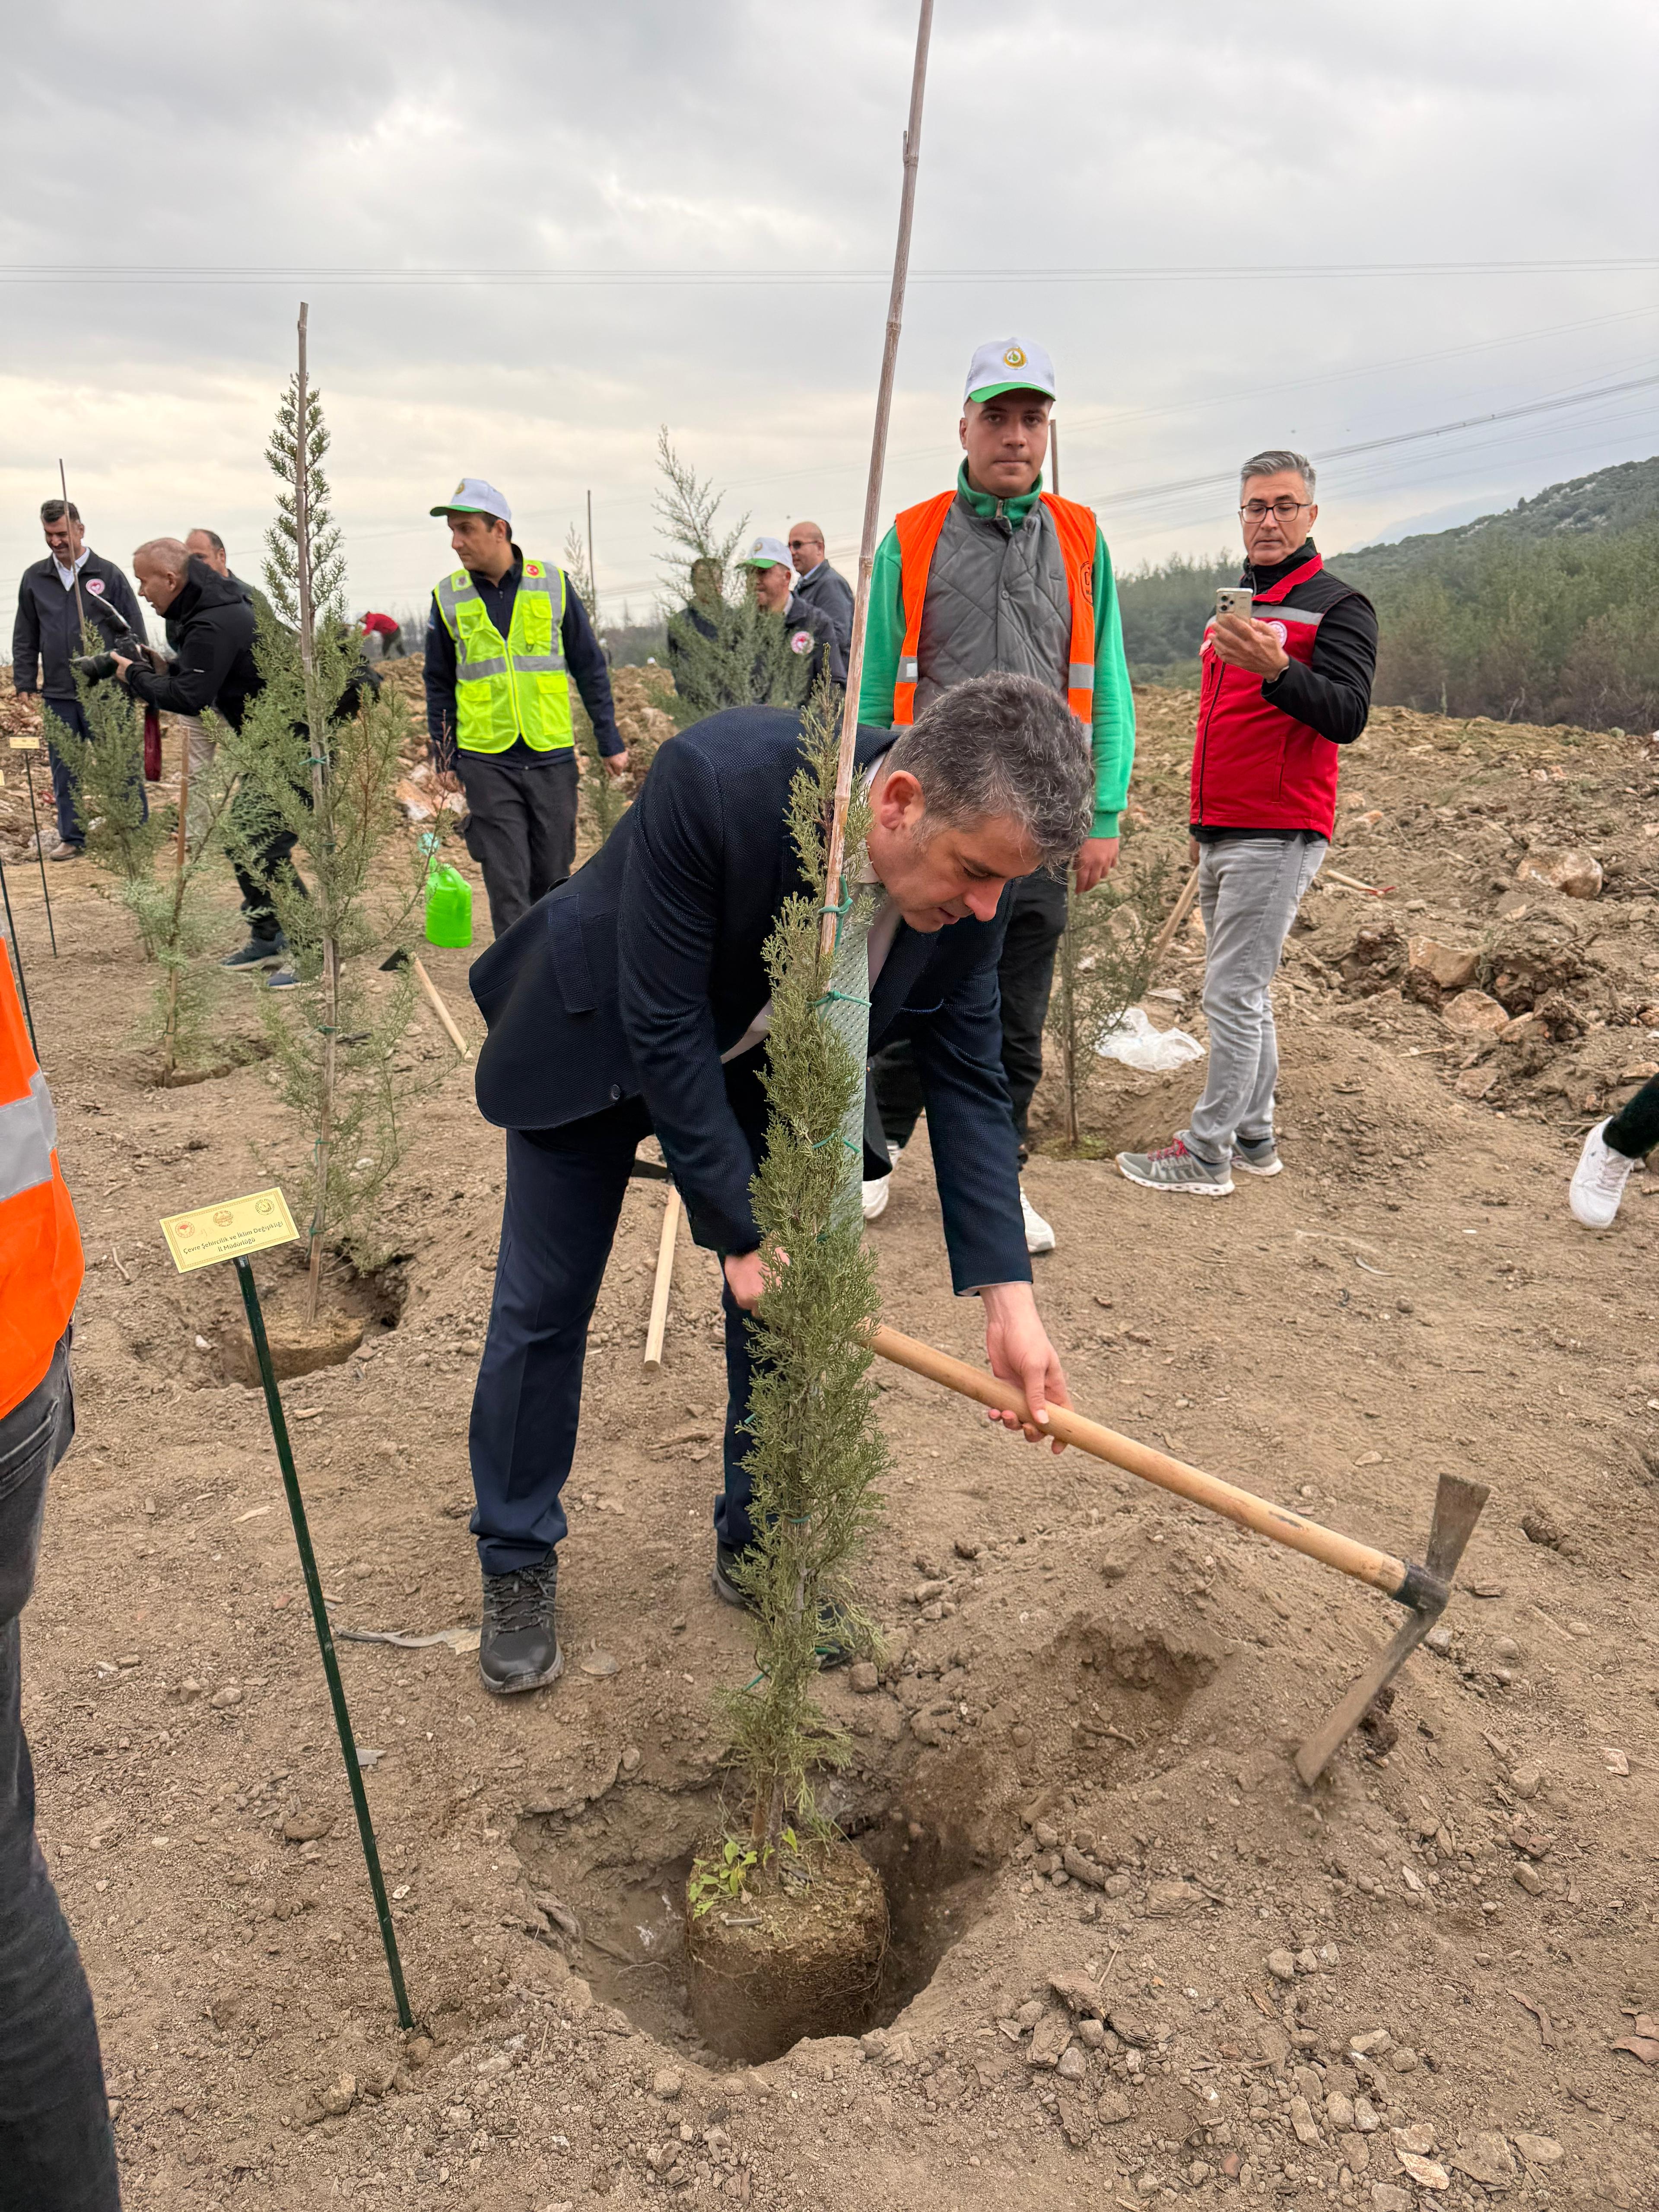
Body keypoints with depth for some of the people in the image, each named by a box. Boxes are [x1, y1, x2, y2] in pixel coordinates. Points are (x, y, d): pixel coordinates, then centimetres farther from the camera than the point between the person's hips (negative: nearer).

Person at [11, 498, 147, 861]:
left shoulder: (108, 574, 0)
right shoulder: (35, 579, 10)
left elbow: (135, 632, 2)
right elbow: (24, 638, 14)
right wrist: (24, 685, 8)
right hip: (57, 695, 4)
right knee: (64, 771, 8)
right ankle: (72, 838, 18)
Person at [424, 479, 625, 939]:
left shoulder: (553, 584, 2)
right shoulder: (448, 598, 4)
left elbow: (590, 668, 8)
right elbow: (439, 684, 12)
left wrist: (610, 743, 6)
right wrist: (443, 758, 9)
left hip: (553, 758, 0)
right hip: (486, 763, 0)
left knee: (552, 876, 8)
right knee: (507, 883, -3)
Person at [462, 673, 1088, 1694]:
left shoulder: (971, 883, -24)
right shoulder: (717, 778, -40)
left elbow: (968, 1079, -15)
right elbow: (663, 1027, -32)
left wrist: (1010, 1298, -23)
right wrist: (742, 1231, -27)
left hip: (764, 1068, 4)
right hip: (598, 1040, -3)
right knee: (543, 1304, 3)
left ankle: (759, 1545, 26)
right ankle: (518, 1562, 25)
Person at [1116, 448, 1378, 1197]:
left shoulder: (1337, 607, -5)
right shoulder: (1234, 604, 19)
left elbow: (1348, 716, -18)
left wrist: (1277, 667, -35)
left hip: (1277, 834, -8)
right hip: (1222, 834, 8)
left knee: (1233, 995, -9)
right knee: (1243, 993, 12)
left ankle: (1207, 1154, -4)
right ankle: (1253, 1139, 20)